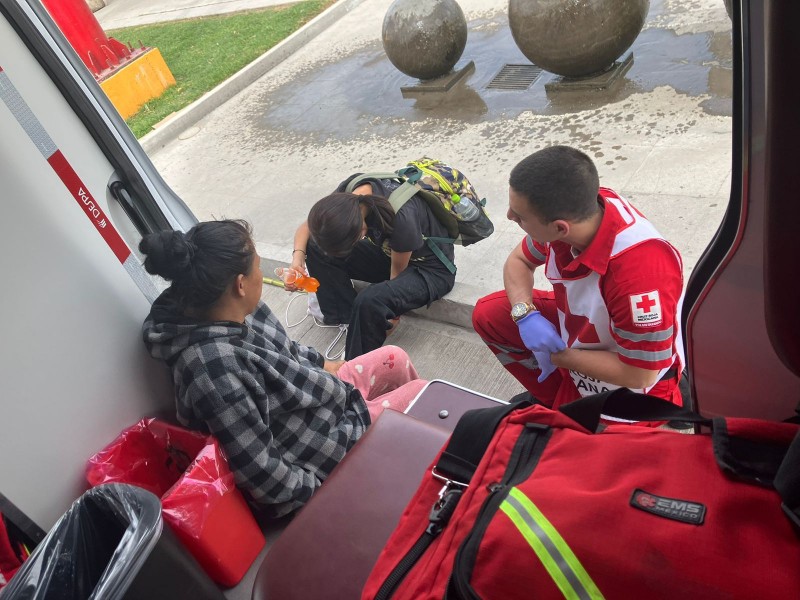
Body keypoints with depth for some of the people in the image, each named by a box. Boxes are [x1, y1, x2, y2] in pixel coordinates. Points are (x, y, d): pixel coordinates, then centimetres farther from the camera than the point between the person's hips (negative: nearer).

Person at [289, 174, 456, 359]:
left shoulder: (401, 218, -37)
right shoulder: (346, 196, -18)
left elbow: (398, 271, -19)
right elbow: (307, 227, -3)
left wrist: (391, 315, -10)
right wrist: (298, 257, -20)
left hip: (432, 269, -7)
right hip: (390, 252, 7)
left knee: (370, 301, -36)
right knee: (315, 247, -11)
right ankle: (351, 320, -3)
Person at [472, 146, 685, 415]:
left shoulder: (639, 268, -39)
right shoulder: (575, 209, -20)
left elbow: (638, 373, -28)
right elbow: (519, 261, 0)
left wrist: (555, 355, -18)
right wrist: (525, 314, -18)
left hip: (628, 385, -6)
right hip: (578, 326, 7)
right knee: (488, 314, 1)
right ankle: (552, 399, 11)